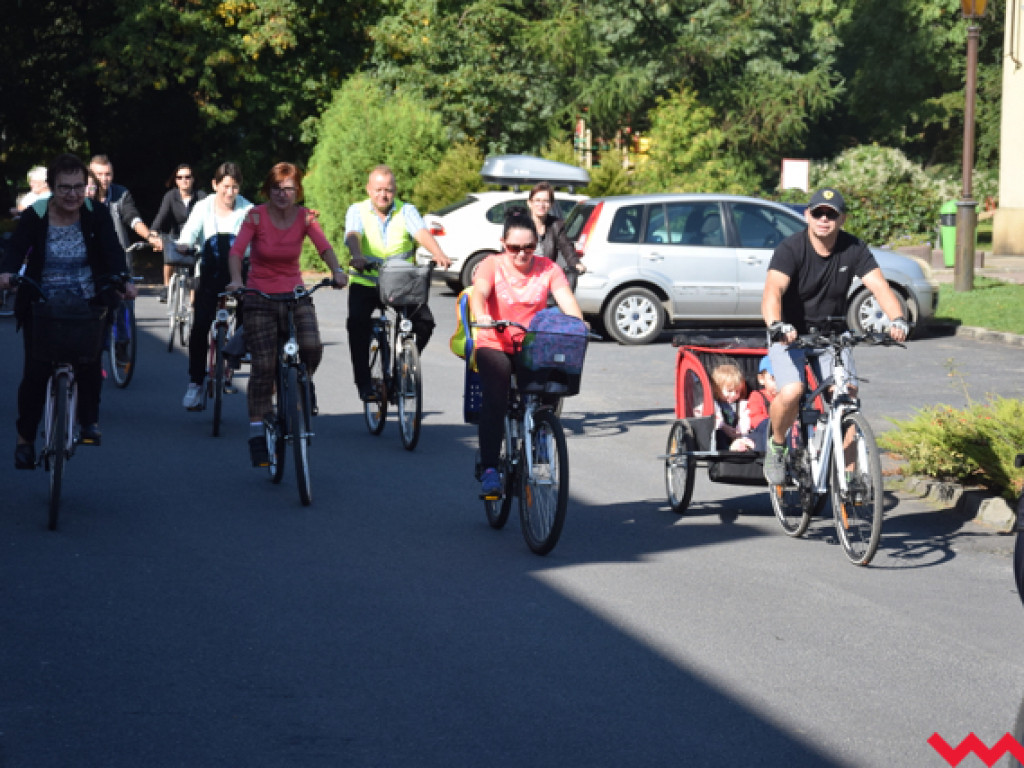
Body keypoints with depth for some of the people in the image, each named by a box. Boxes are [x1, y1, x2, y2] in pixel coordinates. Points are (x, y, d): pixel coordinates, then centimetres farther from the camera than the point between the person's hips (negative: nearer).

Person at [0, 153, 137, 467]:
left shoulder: (96, 214, -6)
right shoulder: (34, 216, -8)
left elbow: (112, 250, -17)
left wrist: (122, 280, -35)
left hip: (88, 303, 1)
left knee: (89, 361, -15)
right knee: (36, 371, -7)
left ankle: (90, 421, 8)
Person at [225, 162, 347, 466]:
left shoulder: (304, 217, -1)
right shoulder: (256, 216, -7)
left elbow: (324, 247, -15)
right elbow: (236, 250, -18)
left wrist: (337, 271, -35)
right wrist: (236, 279, -37)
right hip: (260, 297, -1)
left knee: (312, 347, -25)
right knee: (263, 368, -7)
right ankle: (257, 434, 2)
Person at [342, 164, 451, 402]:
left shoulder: (406, 211, 4)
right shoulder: (357, 211, 2)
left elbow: (421, 232, -15)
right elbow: (353, 235, -18)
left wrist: (438, 254, -36)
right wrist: (357, 256, -42)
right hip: (365, 283, -1)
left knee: (424, 321, -17)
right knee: (357, 322, -26)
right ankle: (363, 381, -13)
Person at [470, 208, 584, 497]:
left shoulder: (548, 269, 1)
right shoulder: (492, 266, -4)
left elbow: (567, 300, -12)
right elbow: (479, 292, -24)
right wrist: (482, 317, -47)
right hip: (495, 346, -2)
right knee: (495, 398, -27)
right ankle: (489, 469, -26)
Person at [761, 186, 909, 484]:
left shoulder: (853, 250, -7)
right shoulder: (790, 249, -18)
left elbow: (879, 286, -18)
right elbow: (773, 291, -33)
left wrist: (897, 319, -38)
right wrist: (776, 325, -54)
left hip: (832, 334, 3)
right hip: (791, 334, -3)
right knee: (791, 392, -27)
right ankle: (776, 445, 2)